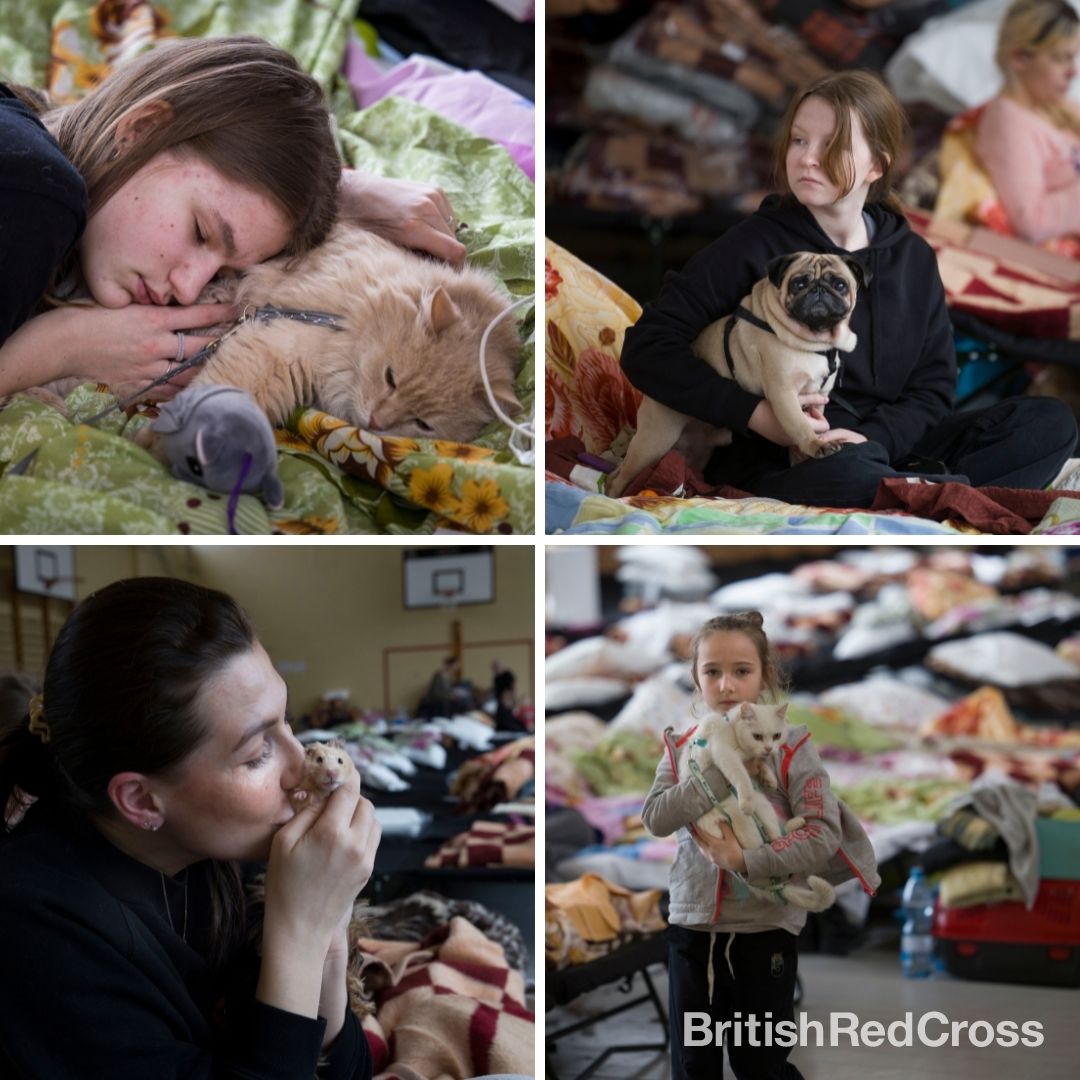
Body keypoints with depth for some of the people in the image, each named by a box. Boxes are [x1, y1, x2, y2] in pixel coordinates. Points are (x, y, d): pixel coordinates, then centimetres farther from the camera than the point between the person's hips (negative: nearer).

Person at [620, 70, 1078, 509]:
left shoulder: (913, 257, 8)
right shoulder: (756, 245, -5)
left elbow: (934, 384, 7)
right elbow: (646, 348, -11)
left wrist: (874, 438, -15)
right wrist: (758, 415, -21)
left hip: (887, 449, 5)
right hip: (780, 462, -5)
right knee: (844, 474, -40)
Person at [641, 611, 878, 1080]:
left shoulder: (790, 748, -8)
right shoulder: (683, 747, 1)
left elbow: (826, 835, -18)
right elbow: (655, 818, -16)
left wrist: (745, 859, -24)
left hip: (765, 930, -3)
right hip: (691, 927, 3)